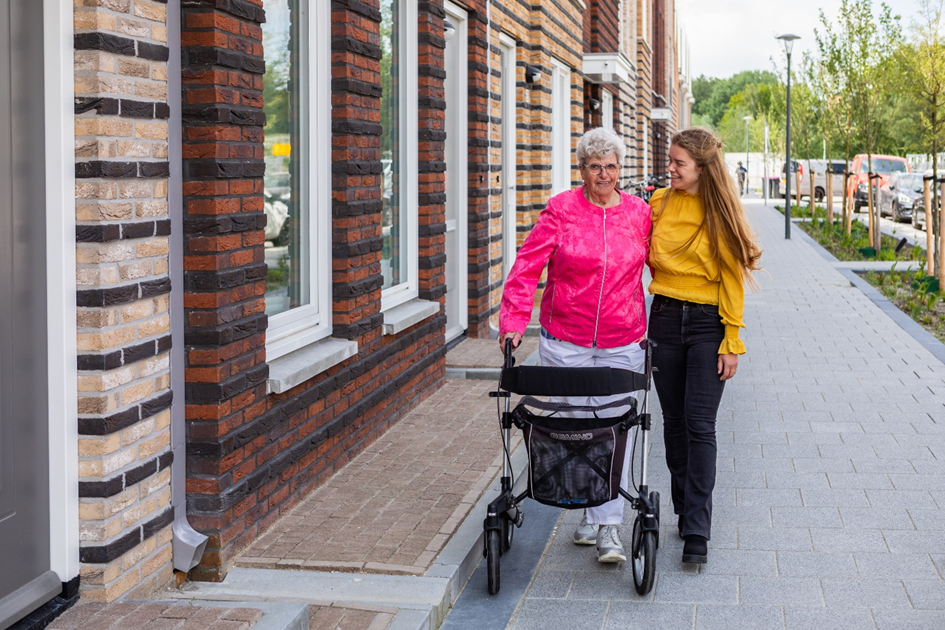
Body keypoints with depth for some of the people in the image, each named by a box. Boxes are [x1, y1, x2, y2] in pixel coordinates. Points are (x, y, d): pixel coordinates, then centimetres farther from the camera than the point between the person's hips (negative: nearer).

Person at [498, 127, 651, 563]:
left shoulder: (639, 213, 5)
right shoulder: (561, 211, -2)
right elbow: (527, 267, -4)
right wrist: (514, 321, -14)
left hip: (622, 343, 1)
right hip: (565, 341, -1)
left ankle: (609, 526, -1)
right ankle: (589, 513, 23)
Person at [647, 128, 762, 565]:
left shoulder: (722, 212, -6)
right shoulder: (659, 203, 5)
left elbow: (732, 279, -5)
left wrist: (732, 342, -8)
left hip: (707, 324, -4)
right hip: (665, 319, 4)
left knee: (699, 425, -9)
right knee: (674, 421, 10)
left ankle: (697, 531, -7)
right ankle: (684, 509, 25)